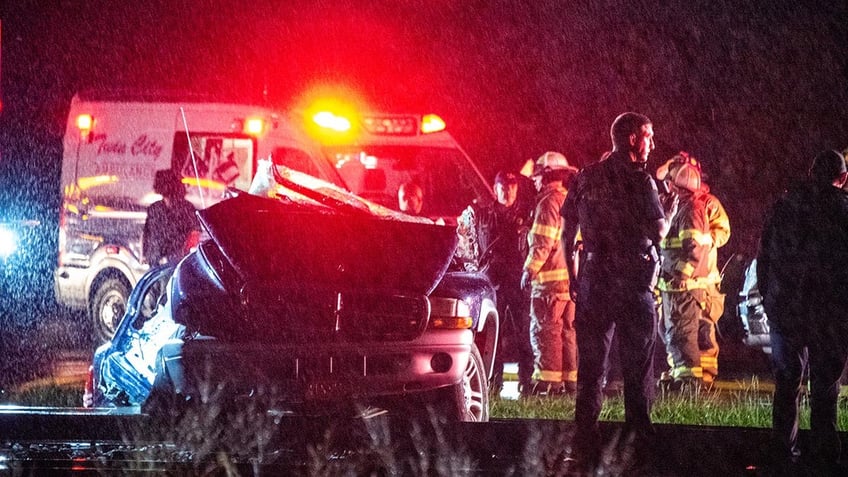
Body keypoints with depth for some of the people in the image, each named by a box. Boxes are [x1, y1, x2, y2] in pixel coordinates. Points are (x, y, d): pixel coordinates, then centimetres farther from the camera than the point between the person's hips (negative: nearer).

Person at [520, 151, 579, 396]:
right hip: (572, 275, 8)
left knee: (545, 330, -7)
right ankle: (571, 380, 11)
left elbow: (542, 243, -15)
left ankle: (550, 381, -12)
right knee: (568, 330, 11)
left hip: (550, 278, -8)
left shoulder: (548, 202, -10)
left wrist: (529, 269, -8)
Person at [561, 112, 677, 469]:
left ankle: (585, 446, 6)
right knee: (637, 367, 4)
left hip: (593, 281, 4)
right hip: (633, 284, -4)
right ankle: (639, 444, 4)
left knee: (590, 366, 8)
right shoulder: (639, 179, -8)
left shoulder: (587, 178, 8)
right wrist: (672, 207, 8)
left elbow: (568, 232, 10)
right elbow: (658, 232, -11)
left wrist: (573, 277, 18)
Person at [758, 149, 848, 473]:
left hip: (784, 309, 3)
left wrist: (768, 297, 17)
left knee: (787, 383, 12)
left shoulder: (782, 207, 3)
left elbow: (763, 258, 7)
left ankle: (785, 452, 14)